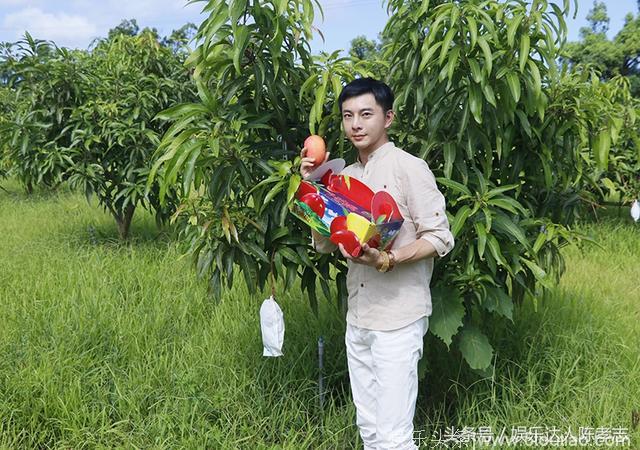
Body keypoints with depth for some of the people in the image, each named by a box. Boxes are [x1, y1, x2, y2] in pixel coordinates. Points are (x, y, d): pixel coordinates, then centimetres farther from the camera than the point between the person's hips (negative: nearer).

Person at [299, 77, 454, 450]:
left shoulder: (409, 167, -9)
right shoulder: (345, 176, 12)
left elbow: (439, 238, -12)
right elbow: (324, 244, 11)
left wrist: (386, 260, -26)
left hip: (399, 318, -7)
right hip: (358, 318, 7)